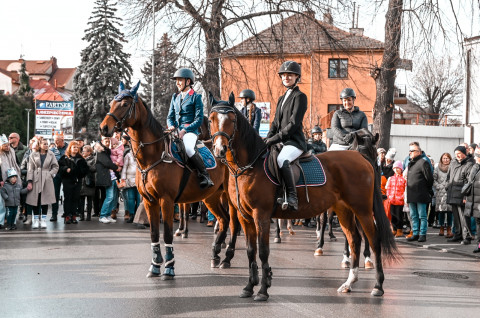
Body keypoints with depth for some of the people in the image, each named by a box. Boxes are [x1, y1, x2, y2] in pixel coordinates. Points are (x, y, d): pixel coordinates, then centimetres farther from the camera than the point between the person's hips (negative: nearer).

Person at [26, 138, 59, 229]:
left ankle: (43, 220, 7)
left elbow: (55, 167, 10)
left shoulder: (51, 154, 6)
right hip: (36, 180, -1)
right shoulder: (33, 155, 3)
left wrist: (50, 174, -5)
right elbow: (30, 168, 1)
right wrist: (29, 181, -5)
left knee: (45, 200, 0)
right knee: (35, 200, 0)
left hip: (47, 180, 1)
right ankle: (36, 220, 8)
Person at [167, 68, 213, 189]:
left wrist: (185, 130, -17)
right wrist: (171, 126, -2)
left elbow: (199, 120, -6)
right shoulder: (175, 97, 19)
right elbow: (170, 116, 21)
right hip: (176, 132, 6)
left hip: (190, 131, -6)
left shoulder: (196, 97, 1)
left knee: (189, 149, -36)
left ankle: (204, 175, -24)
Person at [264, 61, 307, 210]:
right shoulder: (282, 99, 22)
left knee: (281, 159, -37)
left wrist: (275, 138, -18)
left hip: (295, 142, -9)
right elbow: (276, 123, 20)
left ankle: (292, 198, -39)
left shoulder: (300, 97, -4)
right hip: (282, 142, 9)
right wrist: (268, 139, 2)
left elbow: (294, 124, -13)